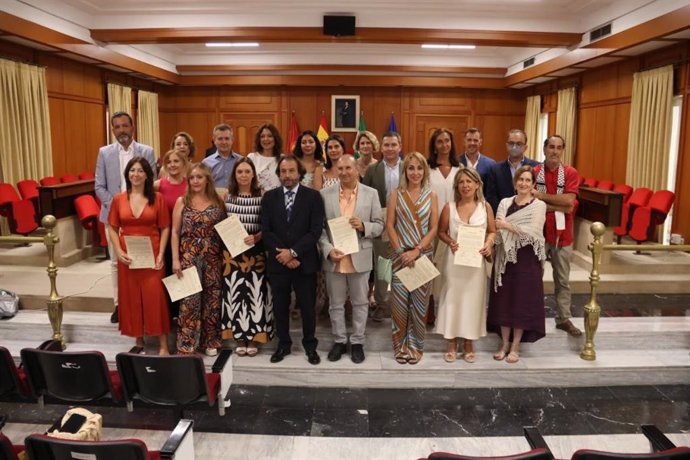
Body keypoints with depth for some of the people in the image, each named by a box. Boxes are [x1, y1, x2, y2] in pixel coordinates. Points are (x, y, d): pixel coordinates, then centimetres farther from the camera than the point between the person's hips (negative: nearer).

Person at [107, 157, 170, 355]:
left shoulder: (157, 198, -1)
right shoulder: (118, 199, 4)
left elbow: (165, 228, 0)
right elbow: (112, 228, 6)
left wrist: (161, 254, -10)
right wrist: (118, 251, -7)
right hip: (128, 256, 2)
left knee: (155, 297, -5)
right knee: (131, 297, 8)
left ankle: (163, 345, 3)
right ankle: (138, 341, 23)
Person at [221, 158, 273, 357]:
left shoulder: (262, 196, -2)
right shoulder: (227, 196, 5)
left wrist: (256, 237, -18)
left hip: (255, 252, -2)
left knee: (254, 293, 2)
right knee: (235, 293, 5)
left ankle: (253, 338, 15)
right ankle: (240, 338, 17)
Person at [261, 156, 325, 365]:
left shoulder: (313, 196, -3)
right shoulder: (269, 197, 5)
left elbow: (316, 231, -10)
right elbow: (266, 231, -1)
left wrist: (293, 252, -16)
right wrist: (282, 255, -12)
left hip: (305, 261, -2)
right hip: (278, 261, 2)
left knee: (307, 306, 8)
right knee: (280, 306, 11)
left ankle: (310, 345, 25)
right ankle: (283, 344, 28)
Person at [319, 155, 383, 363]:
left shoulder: (371, 194, 1)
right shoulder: (325, 194, 2)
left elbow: (379, 225, 2)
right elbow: (319, 226, 0)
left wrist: (364, 226, -18)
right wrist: (328, 250, -13)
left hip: (360, 258, 0)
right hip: (333, 258, 1)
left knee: (360, 303, 10)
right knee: (336, 303, 12)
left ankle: (357, 342, 25)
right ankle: (340, 340, 28)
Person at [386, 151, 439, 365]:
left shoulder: (431, 196, 4)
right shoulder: (396, 194, 3)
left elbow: (433, 228, 0)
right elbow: (389, 225, 0)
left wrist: (416, 251, -11)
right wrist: (401, 251, -10)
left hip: (423, 255, 1)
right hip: (401, 255, 0)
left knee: (419, 302, 5)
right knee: (399, 301, 1)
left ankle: (415, 346, 20)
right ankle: (401, 346, 16)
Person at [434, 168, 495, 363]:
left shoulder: (485, 207, 0)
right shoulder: (449, 207, -2)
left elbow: (492, 231, 7)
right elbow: (441, 232, 5)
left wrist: (489, 244, -12)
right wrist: (450, 242, -15)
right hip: (454, 260, -1)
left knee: (473, 299, 8)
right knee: (452, 299, 5)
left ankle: (468, 344, 23)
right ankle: (451, 343, 19)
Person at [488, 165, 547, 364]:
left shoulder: (539, 205, -3)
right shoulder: (504, 203, 7)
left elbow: (533, 232, -16)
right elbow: (497, 231, -1)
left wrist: (508, 226, -15)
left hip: (527, 260, -3)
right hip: (506, 258, 3)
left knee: (523, 302, 4)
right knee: (504, 301, 7)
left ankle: (515, 346, 17)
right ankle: (504, 344, 21)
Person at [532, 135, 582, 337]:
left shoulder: (571, 173, -1)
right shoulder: (534, 172, -3)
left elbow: (569, 202, -14)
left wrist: (541, 195, -15)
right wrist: (558, 206, -16)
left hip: (562, 234, 1)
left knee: (562, 280, 11)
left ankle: (564, 318, 22)